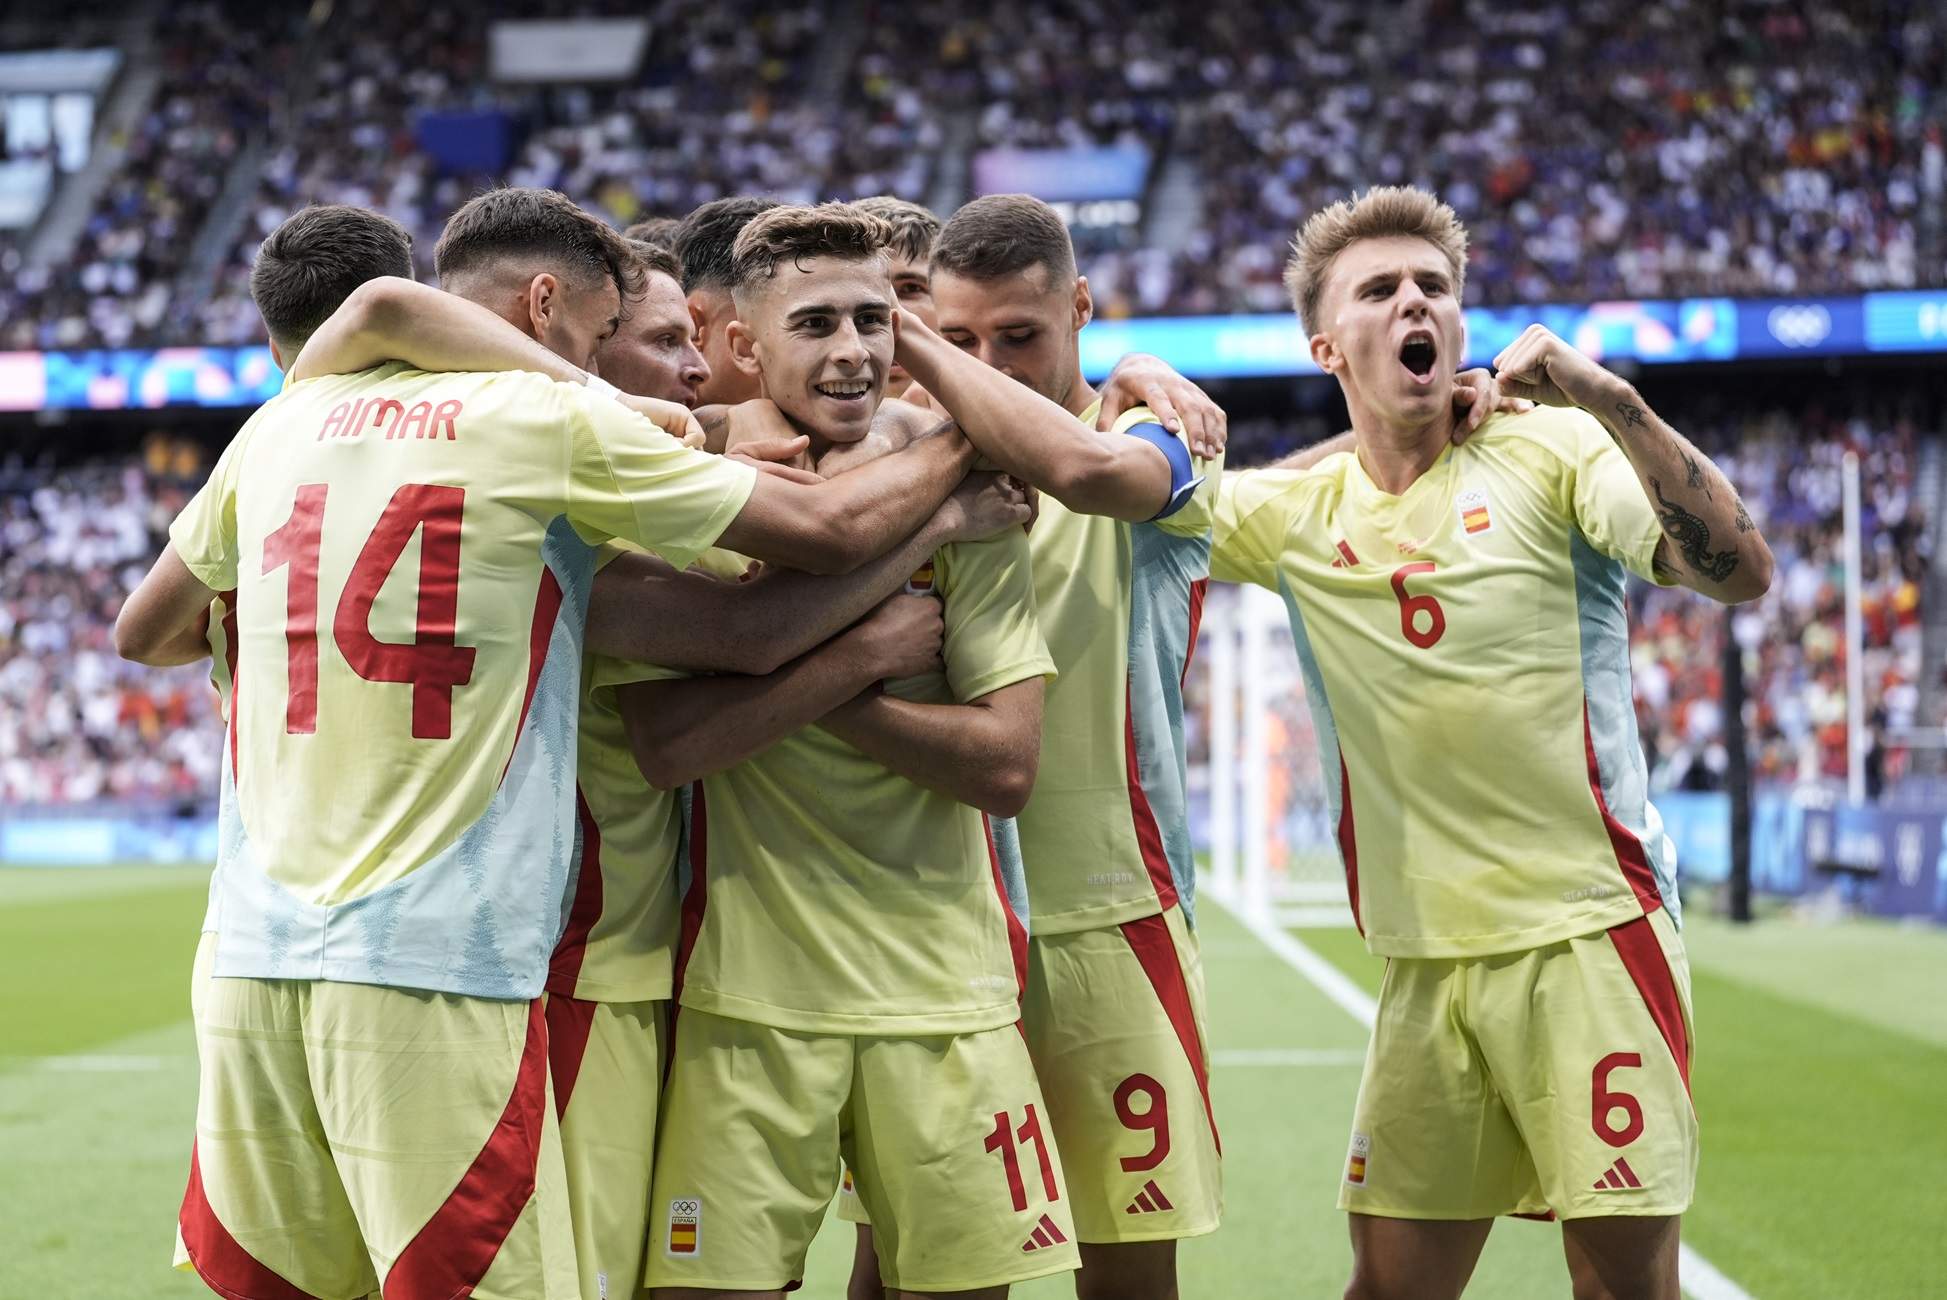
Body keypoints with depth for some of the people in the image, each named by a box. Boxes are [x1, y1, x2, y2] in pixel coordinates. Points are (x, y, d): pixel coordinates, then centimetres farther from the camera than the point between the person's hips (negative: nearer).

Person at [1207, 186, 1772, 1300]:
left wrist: (1617, 403, -23)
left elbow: (1741, 571, -15)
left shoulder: (1550, 450, -3)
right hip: (1426, 961, 4)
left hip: (1589, 935, -4)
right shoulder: (1295, 510, 9)